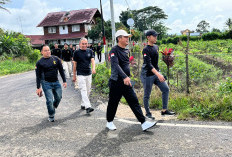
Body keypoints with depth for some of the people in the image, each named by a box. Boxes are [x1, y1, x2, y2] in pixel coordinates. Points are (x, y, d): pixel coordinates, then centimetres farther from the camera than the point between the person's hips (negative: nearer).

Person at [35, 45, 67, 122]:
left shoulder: (56, 59, 5)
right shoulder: (39, 62, -2)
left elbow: (61, 70, 10)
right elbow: (38, 76, 0)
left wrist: (64, 81, 6)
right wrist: (38, 88, -3)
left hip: (56, 82, 3)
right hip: (46, 83, -3)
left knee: (58, 98, 4)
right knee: (49, 100, -6)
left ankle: (53, 108, 35)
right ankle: (51, 116, 13)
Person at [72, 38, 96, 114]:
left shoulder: (90, 51, 8)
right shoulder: (77, 52, -1)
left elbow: (92, 60, -2)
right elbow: (75, 64, 3)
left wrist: (93, 68, -23)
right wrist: (74, 75, 4)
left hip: (89, 74, 4)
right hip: (81, 74, -4)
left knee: (88, 90, 10)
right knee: (83, 90, -12)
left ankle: (83, 104, 24)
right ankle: (88, 107, -17)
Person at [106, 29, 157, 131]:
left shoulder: (126, 50, 12)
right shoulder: (114, 50, -13)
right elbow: (116, 65, -28)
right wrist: (125, 77, -41)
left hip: (126, 82, 7)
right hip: (116, 82, -7)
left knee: (134, 101, 2)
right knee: (113, 103, 8)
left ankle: (143, 123, 4)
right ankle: (109, 122, 28)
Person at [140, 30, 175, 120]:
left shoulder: (156, 47, 10)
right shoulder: (146, 50, -16)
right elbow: (149, 64, -26)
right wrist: (158, 74, -35)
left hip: (156, 73, 8)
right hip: (148, 75, -8)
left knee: (166, 89, 2)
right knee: (147, 95, 3)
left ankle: (164, 110, 12)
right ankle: (148, 113, 18)